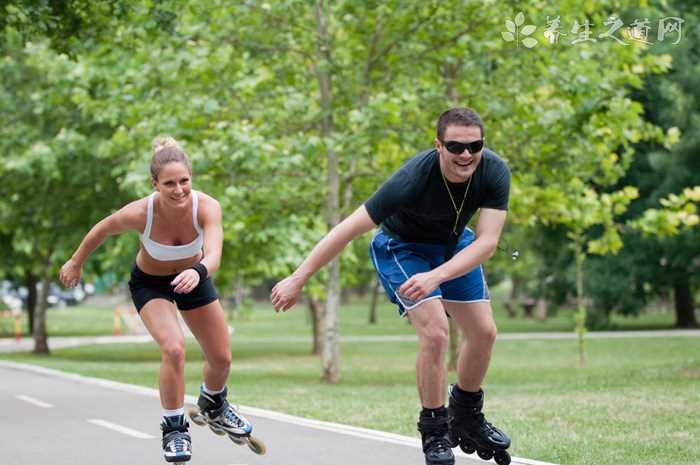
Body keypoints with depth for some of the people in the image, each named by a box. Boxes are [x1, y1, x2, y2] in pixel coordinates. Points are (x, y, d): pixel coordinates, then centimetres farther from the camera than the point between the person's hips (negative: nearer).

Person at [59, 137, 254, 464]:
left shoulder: (207, 207, -33)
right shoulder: (140, 213, -34)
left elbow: (213, 254, -48)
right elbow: (102, 230, -13)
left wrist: (198, 272, -70)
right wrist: (76, 262, 2)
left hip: (193, 277, 2)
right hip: (150, 282, -2)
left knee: (221, 358, 9)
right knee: (173, 349, -26)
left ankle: (213, 406, 44)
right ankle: (174, 429, -5)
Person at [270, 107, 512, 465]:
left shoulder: (494, 172, -28)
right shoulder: (413, 179, -39)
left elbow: (487, 242, -32)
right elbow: (349, 229, -33)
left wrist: (435, 277, -46)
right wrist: (298, 279, -31)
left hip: (454, 244, 5)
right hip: (401, 246, -5)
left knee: (484, 333, 3)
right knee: (435, 334, -20)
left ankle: (466, 418, 27)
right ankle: (434, 432, -2)